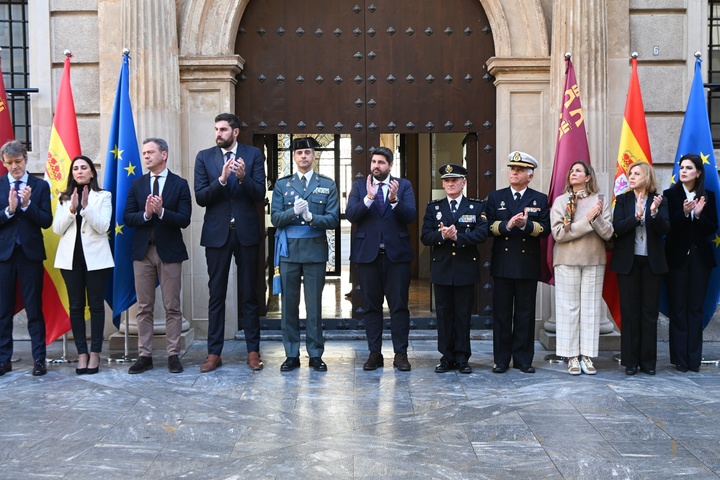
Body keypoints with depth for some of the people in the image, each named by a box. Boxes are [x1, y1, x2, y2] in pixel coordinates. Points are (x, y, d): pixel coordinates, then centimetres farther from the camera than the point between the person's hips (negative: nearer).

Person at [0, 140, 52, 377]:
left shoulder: (40, 186, 3)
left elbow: (46, 221, -4)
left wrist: (27, 204, -17)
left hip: (30, 253, -1)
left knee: (34, 309, 3)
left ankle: (39, 358, 9)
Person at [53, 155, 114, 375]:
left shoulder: (103, 196, 3)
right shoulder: (64, 198, 11)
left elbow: (103, 227, -7)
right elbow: (57, 228, 2)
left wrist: (86, 207, -18)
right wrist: (72, 209, -12)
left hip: (95, 256, -2)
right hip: (71, 257, 3)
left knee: (96, 304, 0)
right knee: (76, 306, 2)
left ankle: (95, 353, 6)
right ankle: (82, 353, 8)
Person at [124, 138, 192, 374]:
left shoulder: (179, 184, 0)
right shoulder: (137, 184, 9)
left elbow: (184, 220, -8)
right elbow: (127, 217, 3)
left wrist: (161, 211, -22)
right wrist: (145, 214, -15)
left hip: (170, 251, -3)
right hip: (143, 251, 3)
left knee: (172, 307, 2)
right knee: (144, 308, 7)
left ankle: (173, 355, 9)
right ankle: (144, 355, 13)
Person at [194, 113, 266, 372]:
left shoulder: (253, 155, 3)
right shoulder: (204, 157, 5)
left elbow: (260, 194, -4)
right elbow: (200, 197, -3)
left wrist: (243, 177, -22)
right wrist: (221, 180, -19)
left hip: (246, 232, 0)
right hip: (217, 233, 1)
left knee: (249, 295, 6)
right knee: (216, 295, 5)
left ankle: (253, 351, 15)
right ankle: (214, 353, 12)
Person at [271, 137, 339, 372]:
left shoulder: (327, 185, 7)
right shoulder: (282, 184, 9)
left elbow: (333, 219, -2)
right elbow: (275, 218, 1)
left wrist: (311, 216, -18)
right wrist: (294, 212, -17)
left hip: (315, 250, -1)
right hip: (289, 250, 1)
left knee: (315, 305, 3)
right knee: (289, 304, 5)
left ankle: (315, 354, 13)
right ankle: (291, 355, 14)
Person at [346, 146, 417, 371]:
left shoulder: (404, 186, 6)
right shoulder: (359, 186, 8)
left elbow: (411, 216, -7)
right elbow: (350, 215, -6)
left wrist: (394, 200, -22)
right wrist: (368, 197, -20)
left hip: (397, 253, -1)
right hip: (367, 253, 1)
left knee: (399, 306, 1)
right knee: (371, 306, 8)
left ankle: (401, 354, 9)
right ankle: (374, 353, 16)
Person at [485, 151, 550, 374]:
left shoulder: (540, 199, 8)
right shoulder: (495, 197, 10)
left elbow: (545, 229, -3)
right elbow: (488, 226, -1)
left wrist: (526, 224, -20)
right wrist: (507, 224, -17)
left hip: (528, 265, 0)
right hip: (502, 264, 0)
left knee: (525, 314, 5)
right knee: (501, 314, 4)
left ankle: (523, 359, 15)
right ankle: (501, 359, 12)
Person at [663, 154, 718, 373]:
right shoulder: (670, 195, -1)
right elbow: (668, 226, -8)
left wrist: (699, 214, -15)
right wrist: (684, 213, -23)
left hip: (700, 256, 2)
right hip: (677, 257, -2)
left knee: (696, 307, 5)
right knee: (678, 308, 1)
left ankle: (694, 358, 11)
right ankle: (680, 358, 7)